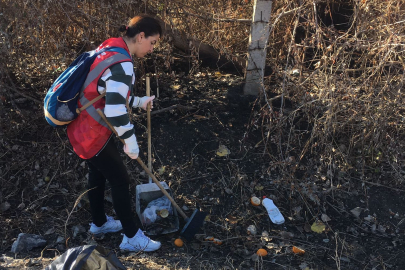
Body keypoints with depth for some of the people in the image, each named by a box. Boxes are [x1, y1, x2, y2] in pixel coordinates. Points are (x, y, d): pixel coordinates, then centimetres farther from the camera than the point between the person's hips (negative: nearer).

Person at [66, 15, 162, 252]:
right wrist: (131, 141, -19)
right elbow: (115, 111, -31)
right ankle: (132, 237, 18)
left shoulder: (111, 50, 7)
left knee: (98, 175, 24)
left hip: (84, 127, 10)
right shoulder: (122, 64, -25)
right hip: (92, 134, -10)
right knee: (120, 180, 2)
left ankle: (99, 223, 44)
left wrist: (139, 102, 14)